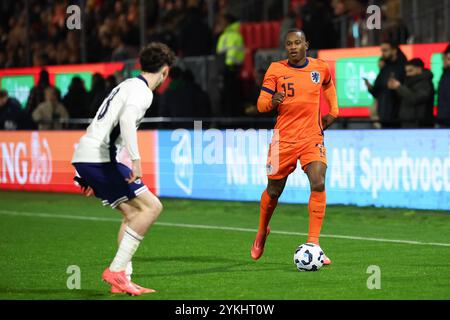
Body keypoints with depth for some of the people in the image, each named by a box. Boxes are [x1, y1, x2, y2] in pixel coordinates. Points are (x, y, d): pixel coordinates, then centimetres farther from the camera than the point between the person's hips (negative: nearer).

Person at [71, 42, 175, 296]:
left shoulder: (128, 85, 23)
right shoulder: (142, 91, -7)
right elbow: (127, 119, -26)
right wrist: (136, 159, -31)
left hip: (85, 158, 10)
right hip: (99, 159, -10)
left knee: (133, 213, 15)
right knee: (151, 206, -11)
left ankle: (122, 280, 10)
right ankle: (117, 269, -13)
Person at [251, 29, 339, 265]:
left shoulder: (321, 68, 4)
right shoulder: (276, 69, -3)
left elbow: (328, 85, 28)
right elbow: (261, 104, -2)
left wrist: (333, 111, 16)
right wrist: (272, 102, -25)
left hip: (312, 137, 1)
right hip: (284, 138, -1)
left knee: (318, 185, -20)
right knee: (274, 191, 9)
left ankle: (313, 244, -16)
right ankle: (262, 232, 38)